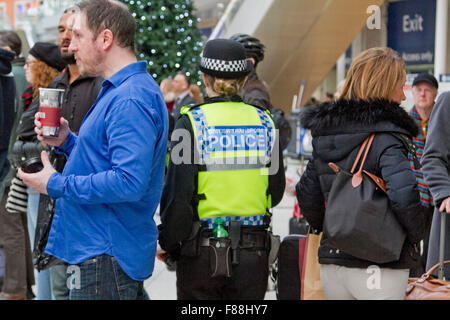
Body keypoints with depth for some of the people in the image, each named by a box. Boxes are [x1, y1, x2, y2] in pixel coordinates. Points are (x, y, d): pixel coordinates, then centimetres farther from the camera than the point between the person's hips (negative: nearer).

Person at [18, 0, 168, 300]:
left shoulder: (129, 101, -20)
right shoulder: (118, 90, 16)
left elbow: (129, 182, -29)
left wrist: (55, 184, -19)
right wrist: (67, 142, 7)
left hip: (106, 258, -11)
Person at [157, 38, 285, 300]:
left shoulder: (191, 122, -9)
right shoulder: (264, 122, 1)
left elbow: (178, 194, -11)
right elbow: (276, 192, 7)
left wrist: (167, 243, 1)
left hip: (201, 253, -3)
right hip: (254, 252, 3)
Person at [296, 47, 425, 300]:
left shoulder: (324, 136, 7)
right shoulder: (385, 138, -14)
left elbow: (307, 194, 12)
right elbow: (404, 195, -27)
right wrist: (416, 234, -10)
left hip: (330, 263, 6)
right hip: (379, 267, -6)